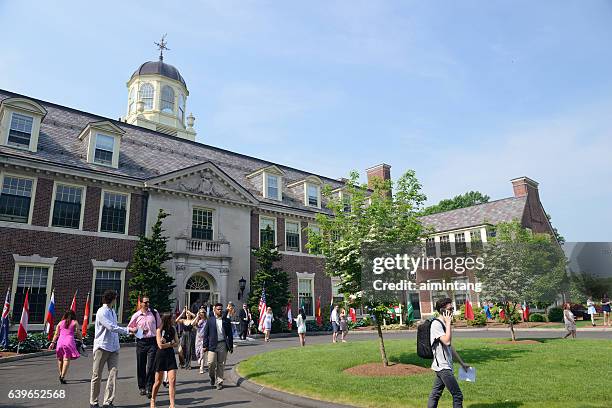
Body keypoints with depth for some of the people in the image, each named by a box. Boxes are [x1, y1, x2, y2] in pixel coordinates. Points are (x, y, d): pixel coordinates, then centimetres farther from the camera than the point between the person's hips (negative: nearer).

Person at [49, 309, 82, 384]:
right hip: (69, 341, -3)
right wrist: (81, 340, 16)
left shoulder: (60, 323, 17)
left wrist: (52, 343, 19)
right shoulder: (75, 322, 9)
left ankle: (61, 374, 20)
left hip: (60, 341, 3)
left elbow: (56, 334, 14)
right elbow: (78, 333, 5)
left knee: (60, 359, 18)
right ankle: (62, 376, -19)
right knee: (67, 359, -8)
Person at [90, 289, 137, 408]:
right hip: (102, 347, -7)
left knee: (113, 373, -2)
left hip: (114, 348, 7)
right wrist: (128, 330, -19)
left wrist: (129, 331, 13)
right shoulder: (101, 312, -11)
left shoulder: (113, 311, 15)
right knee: (97, 375, 4)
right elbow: (112, 327, -19)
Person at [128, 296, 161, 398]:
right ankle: (142, 387, 24)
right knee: (141, 366, 9)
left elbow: (159, 326, 11)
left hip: (152, 341, -1)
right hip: (141, 342, 1)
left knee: (151, 366, -6)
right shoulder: (136, 315, 2)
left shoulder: (154, 313, 2)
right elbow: (129, 328, 12)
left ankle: (149, 388, -2)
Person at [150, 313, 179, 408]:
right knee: (158, 382, 7)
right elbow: (160, 346, -13)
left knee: (173, 381, -6)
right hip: (161, 356, -3)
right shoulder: (159, 330, -8)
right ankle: (152, 400, 31)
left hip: (171, 355, 4)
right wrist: (171, 343, -4)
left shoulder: (173, 329, 5)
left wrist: (166, 343, -11)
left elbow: (176, 343, 3)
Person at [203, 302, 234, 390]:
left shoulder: (226, 321, 5)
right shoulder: (210, 321, 3)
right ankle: (212, 377, 22)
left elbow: (230, 334, 8)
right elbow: (206, 334, 4)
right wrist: (205, 346, -1)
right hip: (212, 345, -1)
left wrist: (231, 346, 6)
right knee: (211, 363, -6)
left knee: (221, 364, 5)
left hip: (223, 344, 1)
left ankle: (219, 382, 17)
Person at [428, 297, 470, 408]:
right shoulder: (436, 324, -15)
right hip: (443, 367, -9)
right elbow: (447, 341, -27)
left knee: (435, 394, 11)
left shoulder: (444, 324, 15)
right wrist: (448, 323, -18)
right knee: (458, 395, -5)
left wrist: (462, 363, 21)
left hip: (443, 366, 9)